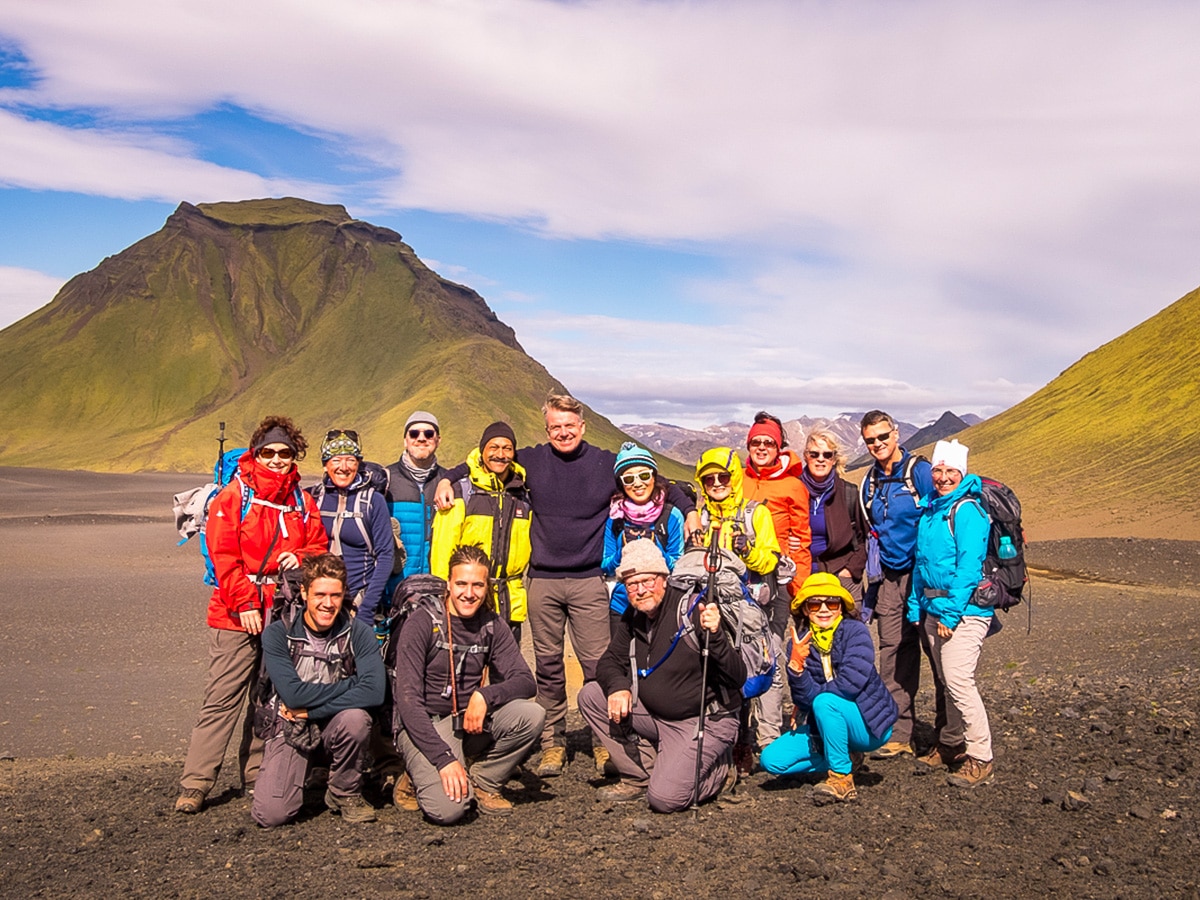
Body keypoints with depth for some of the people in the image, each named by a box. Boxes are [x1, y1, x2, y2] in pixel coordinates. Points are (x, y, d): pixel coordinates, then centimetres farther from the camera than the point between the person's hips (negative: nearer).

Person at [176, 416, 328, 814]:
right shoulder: (232, 497, -1)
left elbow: (319, 546, 16)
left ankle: (256, 775, 21)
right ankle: (195, 781, 2)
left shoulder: (302, 502, 13)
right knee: (223, 698, -5)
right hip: (236, 615, -4)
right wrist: (244, 604, -14)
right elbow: (223, 556, -7)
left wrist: (300, 558, -7)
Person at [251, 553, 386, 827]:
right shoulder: (278, 634, -9)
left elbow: (374, 691, -24)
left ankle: (345, 792, -4)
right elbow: (292, 693, -22)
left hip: (336, 731, 1)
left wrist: (309, 710, -22)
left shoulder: (357, 632, -9)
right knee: (270, 814, -20)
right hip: (291, 732, -1)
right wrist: (350, 685, -17)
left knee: (355, 716, -33)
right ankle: (303, 773, 16)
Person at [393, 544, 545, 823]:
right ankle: (420, 776, 6)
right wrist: (444, 758, -25)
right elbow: (408, 699, -16)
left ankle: (482, 782, -1)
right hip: (424, 727, -5)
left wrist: (485, 696, -24)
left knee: (532, 714, -22)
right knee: (448, 808, -28)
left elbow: (526, 681, -3)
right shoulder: (423, 622, -11)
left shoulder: (491, 626, 3)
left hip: (469, 723, 5)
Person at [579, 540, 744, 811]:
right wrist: (618, 686, -14)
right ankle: (640, 778, 5)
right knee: (591, 695, -6)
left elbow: (738, 676, -23)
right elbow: (610, 661, 9)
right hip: (654, 715, 7)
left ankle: (717, 767, 10)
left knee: (665, 798, -22)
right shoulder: (633, 617, 1)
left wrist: (715, 636, -42)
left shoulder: (692, 612, -20)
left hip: (706, 722, -7)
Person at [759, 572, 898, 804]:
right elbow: (802, 701, -13)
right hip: (828, 726, 6)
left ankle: (842, 778, -16)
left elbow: (852, 683, -27)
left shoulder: (855, 631, -15)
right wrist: (796, 666, -31)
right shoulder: (800, 644, -4)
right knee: (772, 759, -9)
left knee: (824, 702, -33)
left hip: (870, 724, -5)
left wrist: (812, 696, -13)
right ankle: (845, 756, 9)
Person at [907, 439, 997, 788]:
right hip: (934, 609, 8)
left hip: (964, 608, -8)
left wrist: (951, 612, -20)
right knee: (947, 682, 16)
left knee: (958, 681, -13)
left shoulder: (967, 510, -12)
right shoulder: (930, 510, 13)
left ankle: (980, 760, -5)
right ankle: (950, 746, 29)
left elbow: (969, 566, -18)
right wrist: (915, 606, 14)